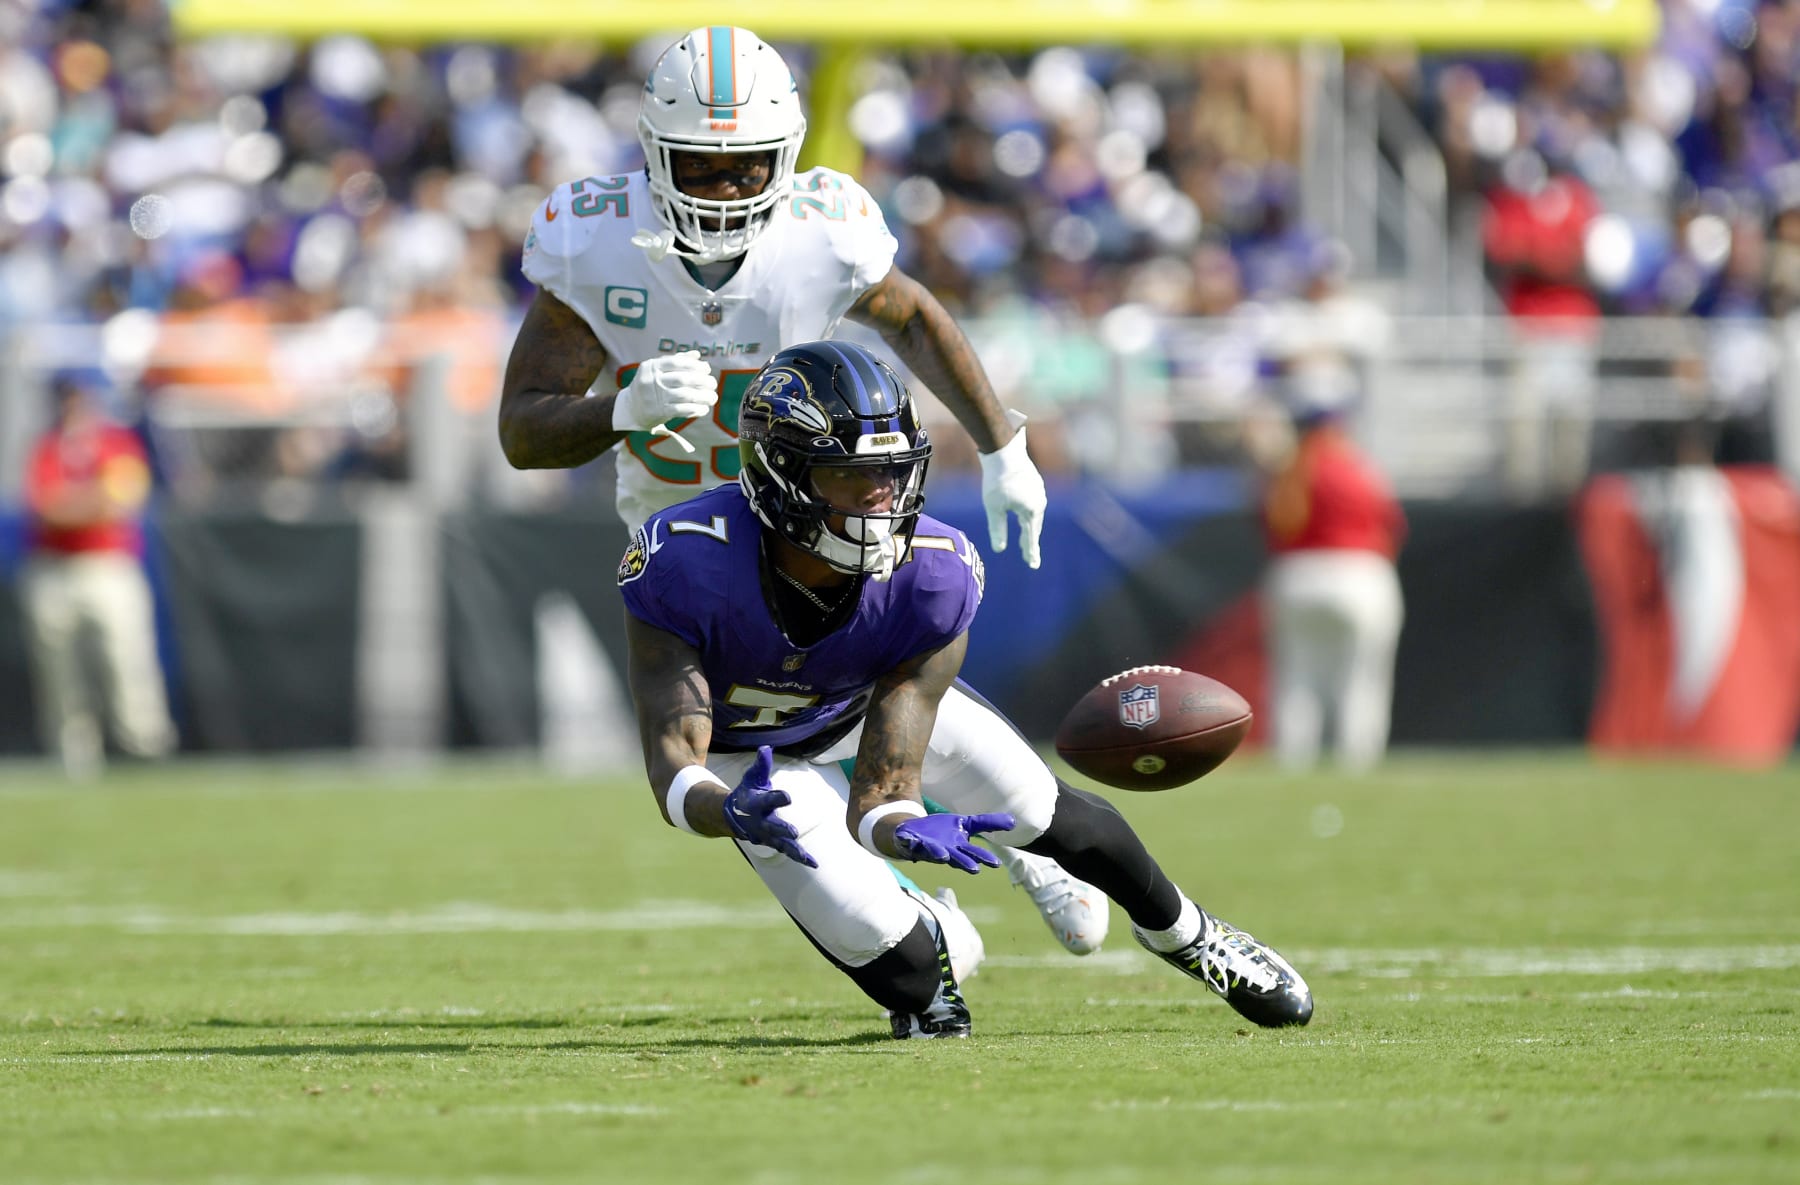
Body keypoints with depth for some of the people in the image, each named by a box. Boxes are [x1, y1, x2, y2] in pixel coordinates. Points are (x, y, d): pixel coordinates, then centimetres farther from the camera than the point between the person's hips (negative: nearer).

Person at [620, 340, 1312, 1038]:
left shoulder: (932, 579, -35)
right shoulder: (687, 566, -43)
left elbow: (882, 792, -36)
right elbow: (674, 769, -46)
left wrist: (903, 830, -61)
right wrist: (733, 813, -70)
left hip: (875, 698, 2)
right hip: (746, 755, -2)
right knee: (869, 936, -18)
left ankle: (1183, 934, 42)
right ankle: (924, 972, 24)